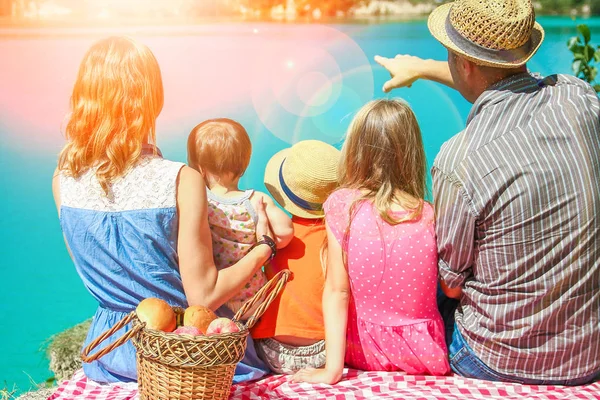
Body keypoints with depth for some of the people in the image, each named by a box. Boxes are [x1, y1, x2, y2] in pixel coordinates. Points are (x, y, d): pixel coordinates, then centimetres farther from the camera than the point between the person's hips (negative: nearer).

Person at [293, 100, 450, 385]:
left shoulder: (342, 206, -15)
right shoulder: (429, 216, -14)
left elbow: (336, 291, -16)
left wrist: (332, 368, -14)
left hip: (365, 351, 1)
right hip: (425, 355, -1)